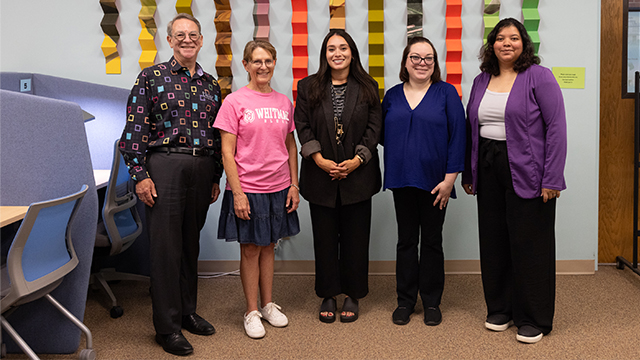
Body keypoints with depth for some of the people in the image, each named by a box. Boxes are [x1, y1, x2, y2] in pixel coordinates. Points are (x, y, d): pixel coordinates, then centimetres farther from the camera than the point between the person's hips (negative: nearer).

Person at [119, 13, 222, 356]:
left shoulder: (210, 84, 14)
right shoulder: (151, 77, 1)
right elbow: (135, 129, -5)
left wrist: (216, 178, 14)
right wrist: (140, 175, -12)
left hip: (202, 169, 5)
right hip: (165, 165, -4)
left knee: (191, 242, 13)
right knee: (165, 244, -2)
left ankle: (187, 311, 27)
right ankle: (167, 326, 7)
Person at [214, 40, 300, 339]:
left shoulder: (284, 102, 6)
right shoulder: (234, 102, -7)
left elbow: (291, 146, 12)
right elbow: (227, 153, -9)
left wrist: (294, 185, 6)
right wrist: (237, 193, -14)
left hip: (278, 189, 4)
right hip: (247, 189, -4)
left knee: (268, 246, 14)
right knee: (250, 248, 6)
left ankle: (268, 305, 27)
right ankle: (252, 312, 18)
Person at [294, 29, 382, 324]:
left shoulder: (367, 88, 5)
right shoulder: (308, 87, 5)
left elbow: (374, 128, 0)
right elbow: (303, 127, -1)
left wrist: (356, 160, -12)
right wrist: (320, 160, -13)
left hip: (358, 175, 0)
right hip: (321, 176, 0)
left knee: (355, 236, 6)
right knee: (325, 237, 7)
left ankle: (352, 296, 20)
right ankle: (328, 296, 20)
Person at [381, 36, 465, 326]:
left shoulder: (446, 93, -1)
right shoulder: (392, 95, 9)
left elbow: (457, 136, -6)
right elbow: (382, 134, 16)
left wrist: (450, 178, -11)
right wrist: (399, 151, -1)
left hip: (435, 180, -2)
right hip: (402, 180, 3)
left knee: (432, 240, 7)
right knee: (406, 240, 10)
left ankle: (432, 302, 20)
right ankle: (405, 300, 21)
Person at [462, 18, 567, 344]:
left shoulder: (539, 77, -4)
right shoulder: (482, 81, 12)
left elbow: (556, 128, -10)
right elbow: (470, 129, 16)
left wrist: (552, 179, -15)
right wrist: (468, 173, 13)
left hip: (526, 174, -5)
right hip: (488, 170, 5)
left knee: (529, 243, 1)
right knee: (494, 240, 10)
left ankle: (534, 319, 15)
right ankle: (500, 309, 26)